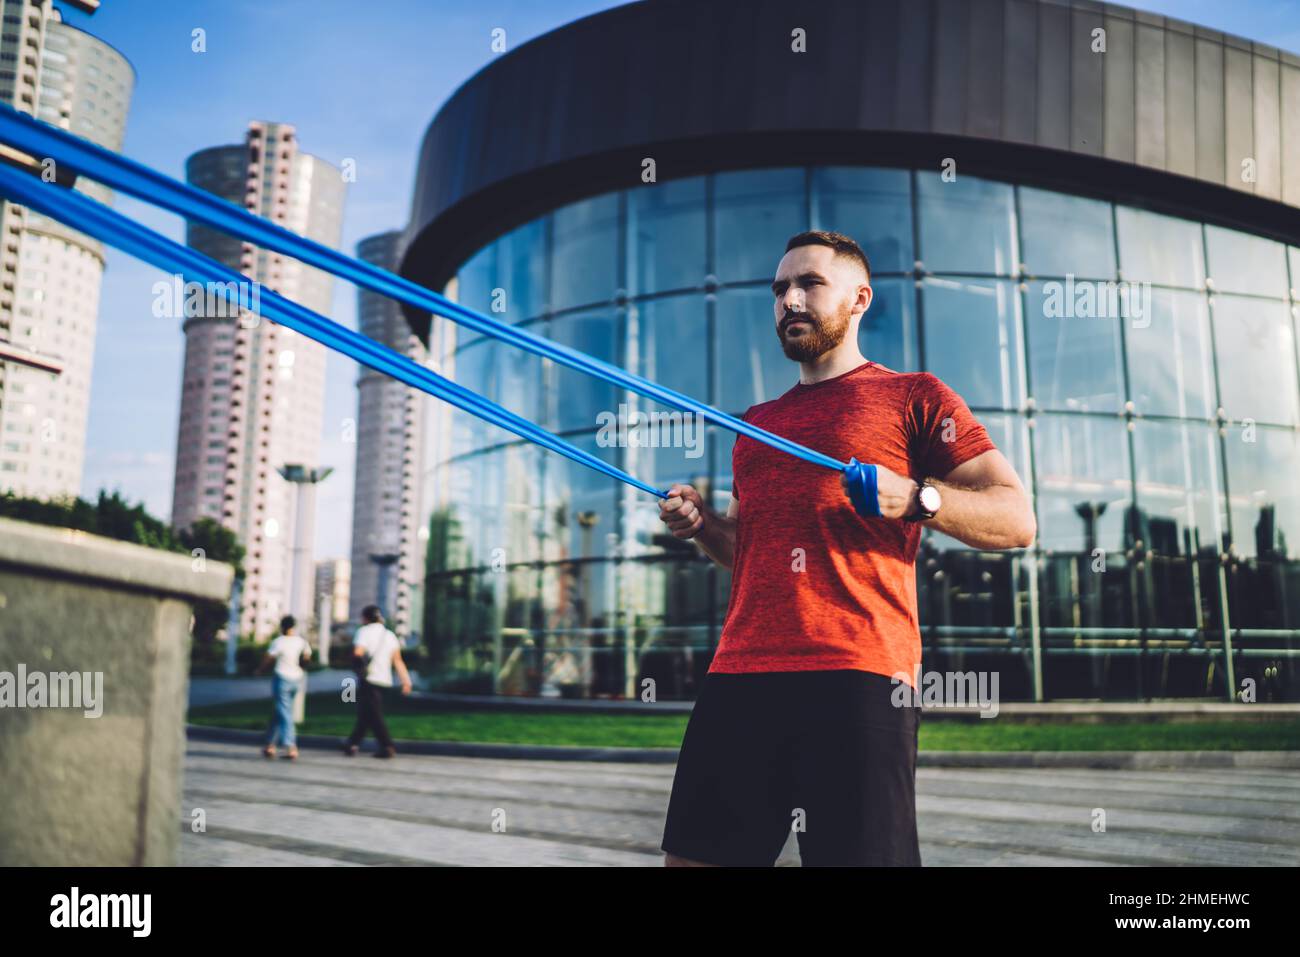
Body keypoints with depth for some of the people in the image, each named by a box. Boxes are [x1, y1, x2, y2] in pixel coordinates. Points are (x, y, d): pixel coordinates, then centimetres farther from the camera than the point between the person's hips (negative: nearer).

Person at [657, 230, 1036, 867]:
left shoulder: (914, 397, 8)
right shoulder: (755, 425, 25)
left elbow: (1017, 520, 1)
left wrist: (914, 498, -15)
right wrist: (700, 524, 12)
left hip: (859, 677, -5)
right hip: (739, 672, 5)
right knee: (692, 854, 3)